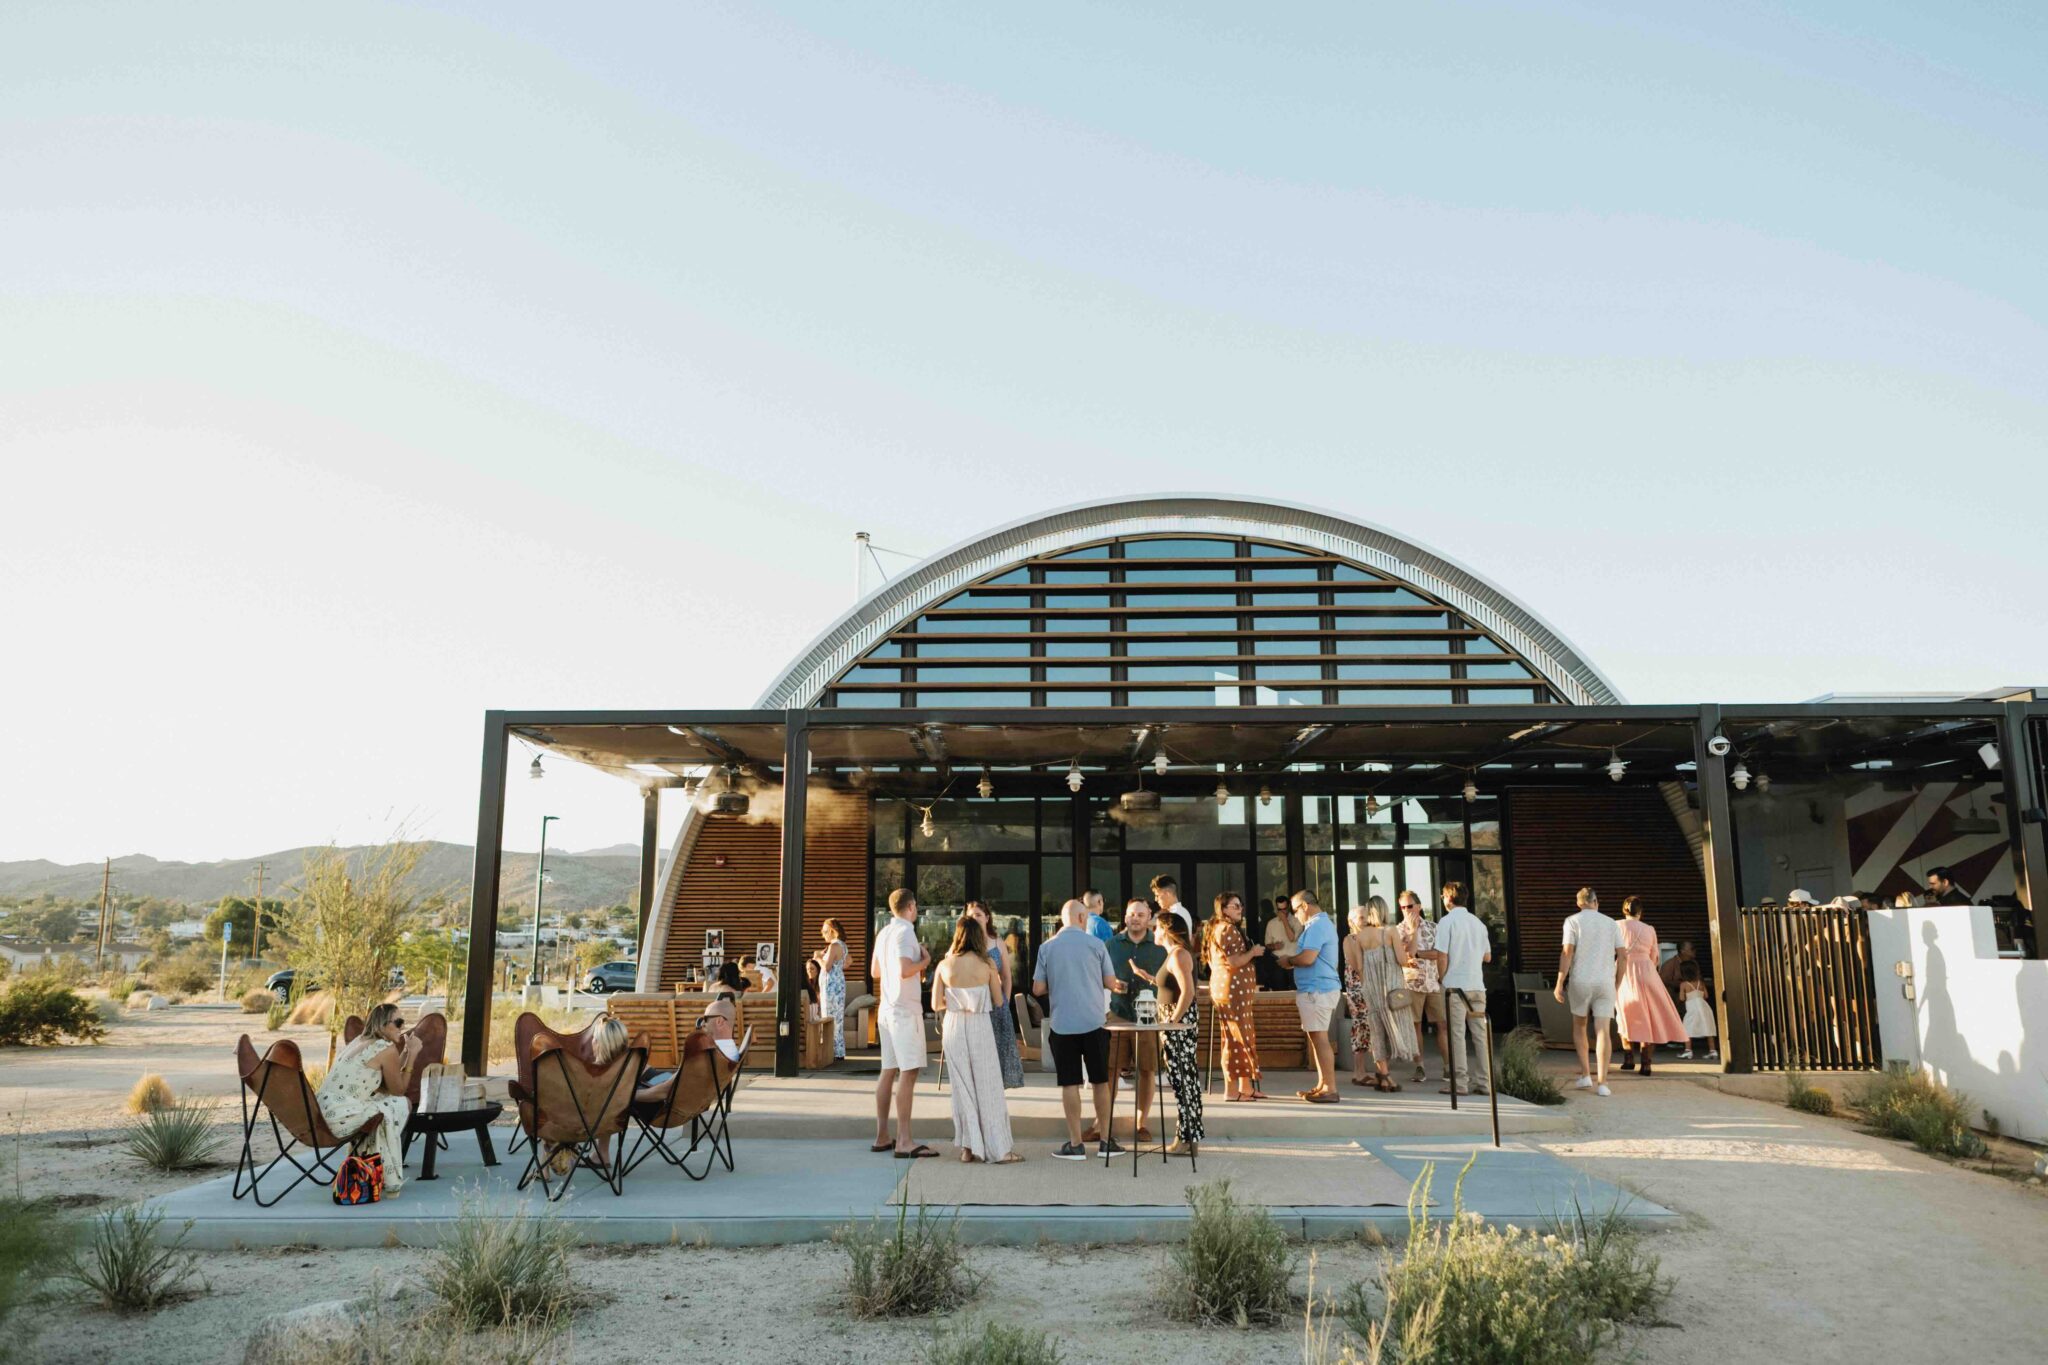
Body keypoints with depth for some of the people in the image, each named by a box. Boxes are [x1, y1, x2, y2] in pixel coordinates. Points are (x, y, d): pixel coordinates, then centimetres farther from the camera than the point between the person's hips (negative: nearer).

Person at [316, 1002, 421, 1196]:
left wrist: (405, 1052, 17)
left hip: (325, 1113, 9)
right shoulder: (387, 1048, -10)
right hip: (342, 1118, -9)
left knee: (384, 1102, 24)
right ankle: (390, 1179, 12)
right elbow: (398, 1090, 2)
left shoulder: (360, 1040, 17)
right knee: (403, 1104, 5)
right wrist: (412, 1055, 4)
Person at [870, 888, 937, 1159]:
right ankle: (904, 1142, -11)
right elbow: (905, 970, -25)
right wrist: (924, 961, -7)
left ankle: (882, 1137, 16)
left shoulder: (883, 933, 13)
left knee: (889, 1072, 12)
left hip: (887, 1009, 9)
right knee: (908, 1073, -9)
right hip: (905, 1010, -9)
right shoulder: (905, 932, -13)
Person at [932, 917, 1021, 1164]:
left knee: (962, 1087, 11)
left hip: (953, 1027, 2)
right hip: (980, 1026, -2)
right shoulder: (987, 965, -7)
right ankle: (999, 1149, 6)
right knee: (988, 1087, 5)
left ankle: (968, 1148, 12)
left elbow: (936, 1004, 0)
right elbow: (997, 1001, 0)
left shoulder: (944, 965, -2)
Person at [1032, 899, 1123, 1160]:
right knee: (1100, 1081, 10)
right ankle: (1105, 1141, 17)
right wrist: (1117, 985, 22)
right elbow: (1110, 982, 0)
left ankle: (1076, 1145, 6)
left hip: (1062, 1024, 0)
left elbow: (1038, 989, 1)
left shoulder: (1047, 947, 1)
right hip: (1094, 1021, 0)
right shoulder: (1095, 944, -2)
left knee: (1070, 1083, 4)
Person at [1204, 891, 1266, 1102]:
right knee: (1236, 1039, -6)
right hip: (1232, 991, -11)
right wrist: (1253, 952, -7)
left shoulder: (1230, 928, 20)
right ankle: (1231, 1090, -2)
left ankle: (1246, 1087, 18)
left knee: (1246, 1038, 13)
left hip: (1237, 991, 11)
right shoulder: (1227, 929, -14)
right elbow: (1233, 962, -21)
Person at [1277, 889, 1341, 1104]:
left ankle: (1330, 1089, -5)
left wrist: (1288, 961, -7)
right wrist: (1293, 960, 14)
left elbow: (1307, 958, -24)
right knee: (1316, 1038, 15)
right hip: (1320, 988, 11)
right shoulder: (1323, 923, 19)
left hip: (1316, 990, -11)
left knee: (1319, 1038, -7)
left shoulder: (1316, 925, -15)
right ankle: (1322, 1085, 21)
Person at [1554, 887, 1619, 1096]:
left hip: (1580, 981, -2)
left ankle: (1586, 1074, 11)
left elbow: (1567, 954, -9)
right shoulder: (1610, 923, 9)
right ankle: (1602, 1082, -8)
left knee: (1579, 1026, 16)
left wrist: (1559, 984, -6)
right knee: (1603, 1031, -2)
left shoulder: (1573, 921, -1)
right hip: (1605, 982, 2)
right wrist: (1617, 983, 14)